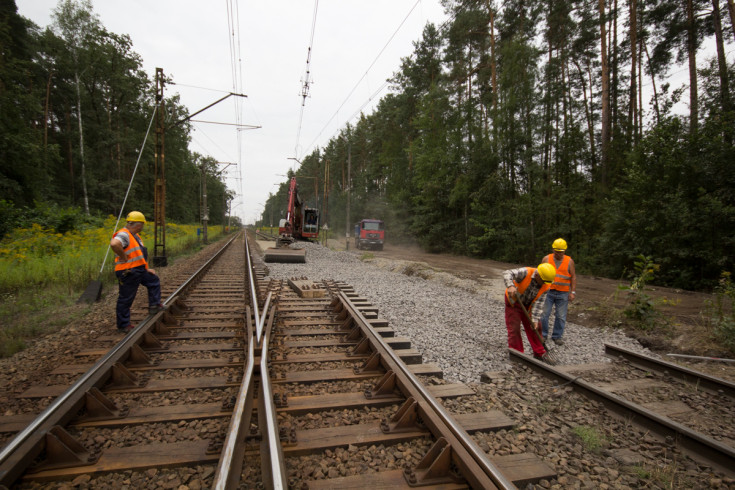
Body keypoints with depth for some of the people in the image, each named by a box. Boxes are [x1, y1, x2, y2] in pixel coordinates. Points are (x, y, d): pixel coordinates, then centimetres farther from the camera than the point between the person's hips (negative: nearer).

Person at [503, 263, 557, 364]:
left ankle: (540, 353, 21)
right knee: (514, 329, -4)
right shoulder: (526, 272, -29)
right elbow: (507, 273, -39)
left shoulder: (545, 287, -15)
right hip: (513, 302, -4)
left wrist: (535, 319, -26)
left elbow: (538, 303, -17)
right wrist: (510, 286, -57)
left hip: (528, 306, 5)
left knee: (534, 328, 7)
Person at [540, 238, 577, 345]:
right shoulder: (546, 259, 1)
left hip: (563, 294, 0)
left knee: (561, 316, 5)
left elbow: (573, 277, 3)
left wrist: (573, 292, -3)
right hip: (548, 292, 0)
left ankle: (557, 336, 18)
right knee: (544, 314, 1)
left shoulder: (569, 261, 1)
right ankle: (543, 334, 14)